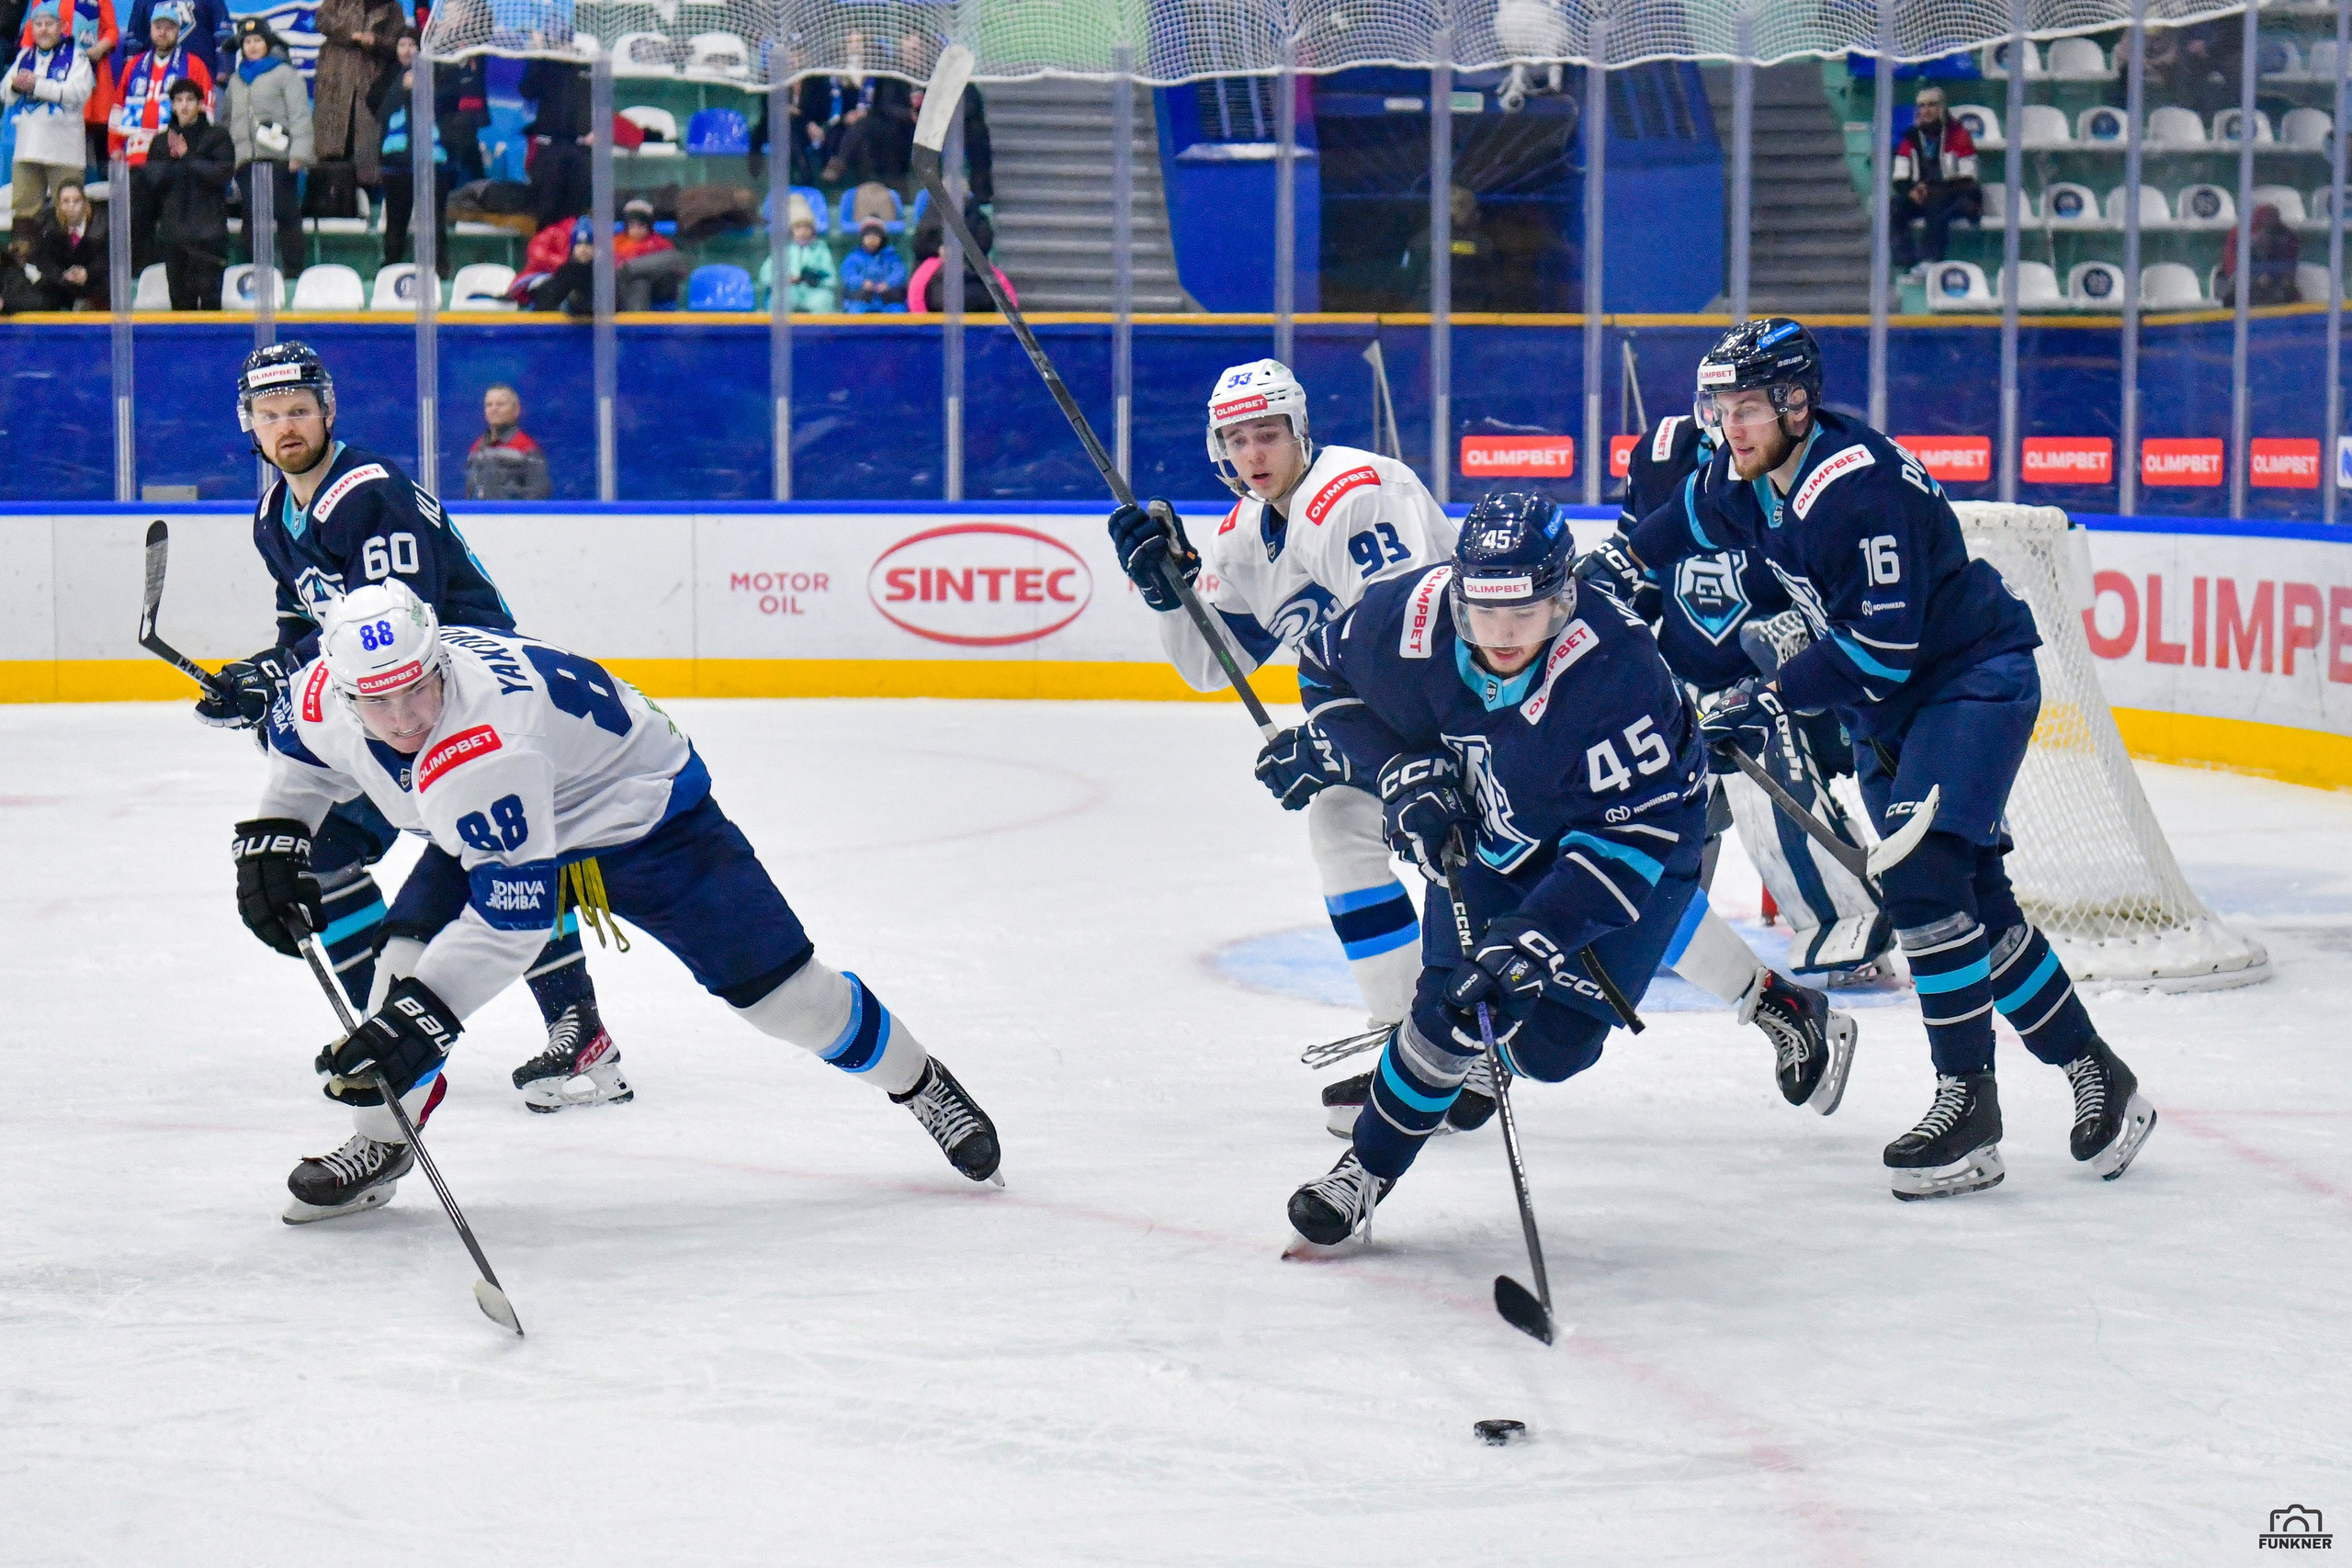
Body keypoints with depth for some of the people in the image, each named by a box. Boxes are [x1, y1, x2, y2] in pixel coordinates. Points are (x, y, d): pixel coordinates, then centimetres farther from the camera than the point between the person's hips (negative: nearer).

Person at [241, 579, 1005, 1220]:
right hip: (495, 829, 7)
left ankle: (919, 1081, 15)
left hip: (643, 813, -7)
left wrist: (421, 1015, -44)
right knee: (408, 951, -12)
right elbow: (302, 751, 9)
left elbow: (514, 912, -41)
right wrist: (270, 843, 0)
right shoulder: (326, 696, -19)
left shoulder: (482, 751, -42)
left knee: (774, 984, -7)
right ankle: (379, 1144, 6)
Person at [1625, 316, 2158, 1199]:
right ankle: (2094, 1076, 18)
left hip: (1976, 679, -9)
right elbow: (1691, 523, 25)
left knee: (1921, 877, -21)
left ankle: (1968, 1104, -17)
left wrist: (1771, 702, -27)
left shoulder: (1860, 486, -28)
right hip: (1887, 705, 9)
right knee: (1974, 901, 7)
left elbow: (1881, 648, -30)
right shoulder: (1747, 478, -1)